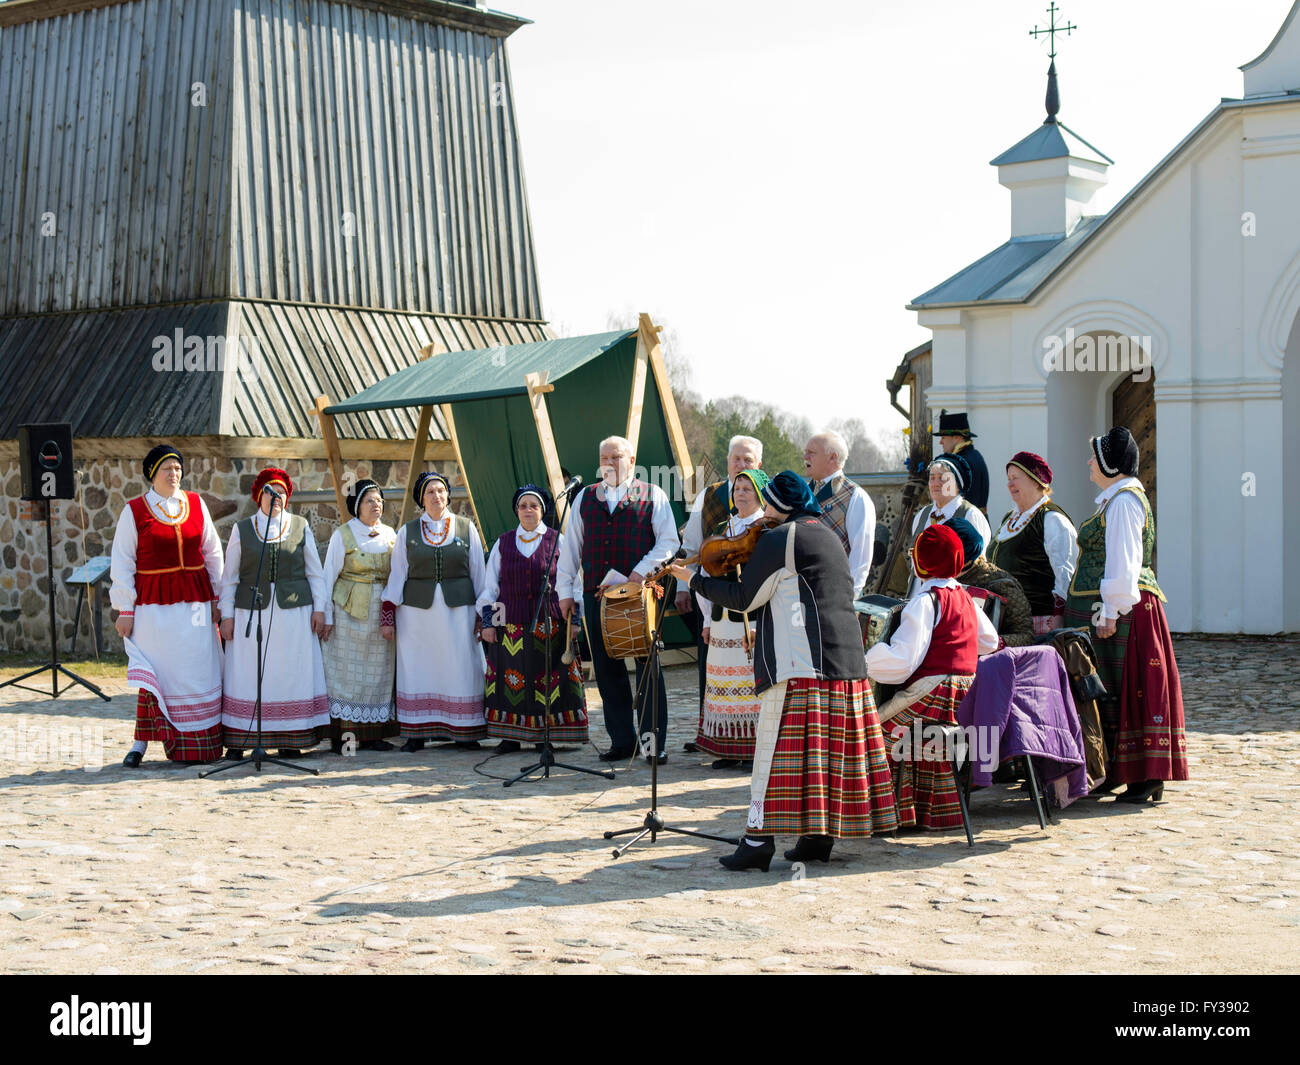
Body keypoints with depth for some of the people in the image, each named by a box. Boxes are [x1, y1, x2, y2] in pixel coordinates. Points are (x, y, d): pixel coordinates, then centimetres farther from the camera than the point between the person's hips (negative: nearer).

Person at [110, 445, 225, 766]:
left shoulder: (196, 504, 8)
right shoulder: (134, 511, 0)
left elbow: (212, 553, 13)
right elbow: (122, 564, 0)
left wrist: (215, 598, 10)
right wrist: (125, 609, -5)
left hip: (195, 602, 3)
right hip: (154, 604, -3)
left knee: (197, 671, 2)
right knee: (156, 673, -5)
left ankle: (197, 745, 8)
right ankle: (141, 743, 4)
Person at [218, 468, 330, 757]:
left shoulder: (300, 526, 8)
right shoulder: (242, 529, 7)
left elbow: (315, 572, 10)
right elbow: (229, 576, 9)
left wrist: (319, 608, 3)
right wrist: (227, 615, 3)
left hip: (294, 611, 1)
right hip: (251, 611, 0)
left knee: (292, 674, 0)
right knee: (247, 675, -2)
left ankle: (290, 740, 6)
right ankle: (237, 741, 2)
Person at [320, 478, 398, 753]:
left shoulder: (390, 535, 9)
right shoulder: (342, 535, -2)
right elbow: (329, 576, -1)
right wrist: (327, 616, -6)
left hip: (381, 614, 4)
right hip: (349, 612, -4)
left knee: (378, 673, 5)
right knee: (346, 672, -4)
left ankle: (370, 735, 11)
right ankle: (342, 736, -1)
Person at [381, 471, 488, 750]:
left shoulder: (466, 528, 7)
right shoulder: (408, 531, 8)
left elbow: (478, 572, 8)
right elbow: (397, 573, 7)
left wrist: (482, 612, 3)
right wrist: (388, 615, 1)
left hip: (457, 609, 0)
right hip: (417, 610, 1)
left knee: (460, 668, -2)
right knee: (417, 669, -1)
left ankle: (464, 733, 4)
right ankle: (417, 734, 3)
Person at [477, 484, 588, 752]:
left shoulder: (557, 541, 6)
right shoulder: (503, 543, 11)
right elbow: (490, 586, 13)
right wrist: (487, 621, 5)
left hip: (549, 625, -1)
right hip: (510, 626, 1)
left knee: (546, 680, -3)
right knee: (511, 678, -2)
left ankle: (544, 735, 3)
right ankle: (510, 736, 4)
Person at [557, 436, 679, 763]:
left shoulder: (652, 496, 6)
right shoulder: (585, 497, 16)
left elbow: (668, 541, 1)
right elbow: (571, 546, 16)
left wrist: (642, 570, -12)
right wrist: (565, 590, 10)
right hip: (596, 593, 4)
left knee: (648, 668, -3)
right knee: (607, 670, 4)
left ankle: (654, 741, 1)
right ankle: (622, 739, 11)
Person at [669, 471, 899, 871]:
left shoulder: (780, 539, -7)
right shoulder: (827, 535, 20)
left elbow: (745, 597, -5)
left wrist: (696, 581, 6)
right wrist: (765, 631, 34)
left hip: (798, 662, -9)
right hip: (845, 659, 9)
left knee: (778, 747, -8)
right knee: (828, 745, 10)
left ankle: (759, 839, -10)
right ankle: (820, 835, 13)